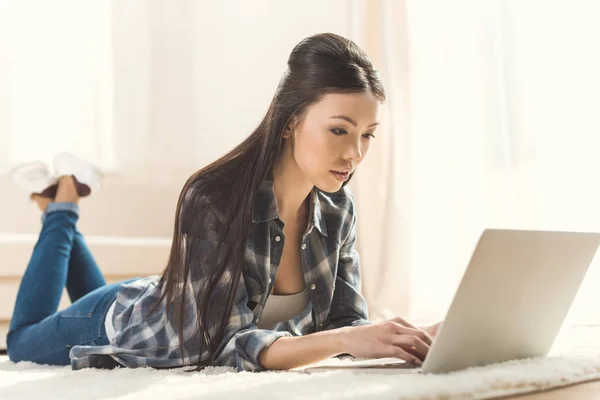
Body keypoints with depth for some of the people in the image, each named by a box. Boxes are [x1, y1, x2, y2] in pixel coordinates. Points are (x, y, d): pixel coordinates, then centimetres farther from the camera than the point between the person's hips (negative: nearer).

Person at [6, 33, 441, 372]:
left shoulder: (338, 208, -23)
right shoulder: (213, 200, -41)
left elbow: (346, 319, -18)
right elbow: (230, 342, -44)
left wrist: (415, 339, -39)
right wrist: (341, 341, -58)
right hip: (125, 322, -5)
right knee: (23, 341, 29)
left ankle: (65, 219, 49)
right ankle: (61, 212, 37)